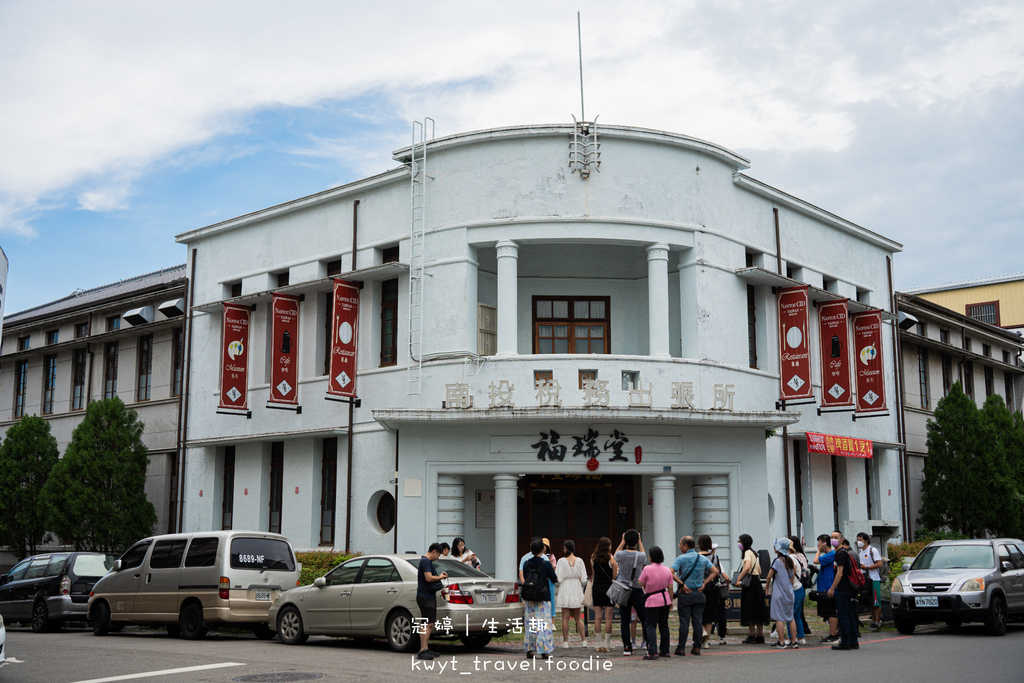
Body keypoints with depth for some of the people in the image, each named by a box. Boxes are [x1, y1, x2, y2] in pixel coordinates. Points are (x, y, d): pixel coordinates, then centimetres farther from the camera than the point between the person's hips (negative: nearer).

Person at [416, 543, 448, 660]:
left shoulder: (427, 561, 21)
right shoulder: (425, 561, -13)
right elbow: (429, 578, -22)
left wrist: (439, 575, 14)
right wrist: (440, 577, -7)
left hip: (430, 597, 11)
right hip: (425, 597, -11)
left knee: (430, 624, 12)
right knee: (427, 624, -14)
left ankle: (426, 649, 16)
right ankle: (422, 651, -17)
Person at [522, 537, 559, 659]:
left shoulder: (526, 563, 0)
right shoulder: (546, 564, -11)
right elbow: (555, 579, -3)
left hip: (529, 598, 4)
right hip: (543, 598, -4)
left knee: (530, 623, 9)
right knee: (543, 622, 2)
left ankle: (530, 650, 10)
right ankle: (544, 650, 2)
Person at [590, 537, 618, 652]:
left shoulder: (593, 558, 3)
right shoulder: (611, 559, -8)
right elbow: (615, 576, -6)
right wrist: (617, 568, 12)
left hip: (597, 588, 3)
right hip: (608, 588, -3)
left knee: (597, 617, 5)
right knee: (608, 617, 1)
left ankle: (599, 644, 7)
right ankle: (606, 644, 0)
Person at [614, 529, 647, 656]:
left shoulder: (621, 555, -8)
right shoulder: (641, 556, -8)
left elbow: (615, 554, 18)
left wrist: (622, 541, 20)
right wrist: (640, 542, 23)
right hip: (637, 590, 0)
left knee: (624, 620, 4)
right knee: (644, 618, 5)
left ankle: (627, 648, 2)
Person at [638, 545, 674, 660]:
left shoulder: (647, 569, -13)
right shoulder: (667, 570, 2)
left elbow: (640, 583, -7)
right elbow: (670, 588, 6)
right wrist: (671, 601, 16)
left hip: (652, 601, -5)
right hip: (665, 599, 5)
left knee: (651, 626, -2)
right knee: (664, 625, 14)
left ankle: (653, 652, -11)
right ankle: (665, 651, 20)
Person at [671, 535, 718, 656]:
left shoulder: (681, 558, -8)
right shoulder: (703, 559, 7)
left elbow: (671, 573, -19)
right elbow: (715, 571, 4)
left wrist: (682, 584, -12)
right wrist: (704, 583, 2)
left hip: (685, 593, -4)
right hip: (699, 593, 4)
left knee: (684, 621, -1)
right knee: (697, 621, 7)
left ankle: (681, 648, 1)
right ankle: (697, 647, 8)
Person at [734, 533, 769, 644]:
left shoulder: (747, 552, -10)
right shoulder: (754, 553, 19)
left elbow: (747, 566, -27)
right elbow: (759, 571, 20)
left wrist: (738, 579, -25)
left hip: (750, 584, -9)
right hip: (756, 582, 9)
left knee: (750, 610, -5)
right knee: (757, 610, 10)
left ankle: (752, 635, -3)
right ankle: (760, 635, 12)